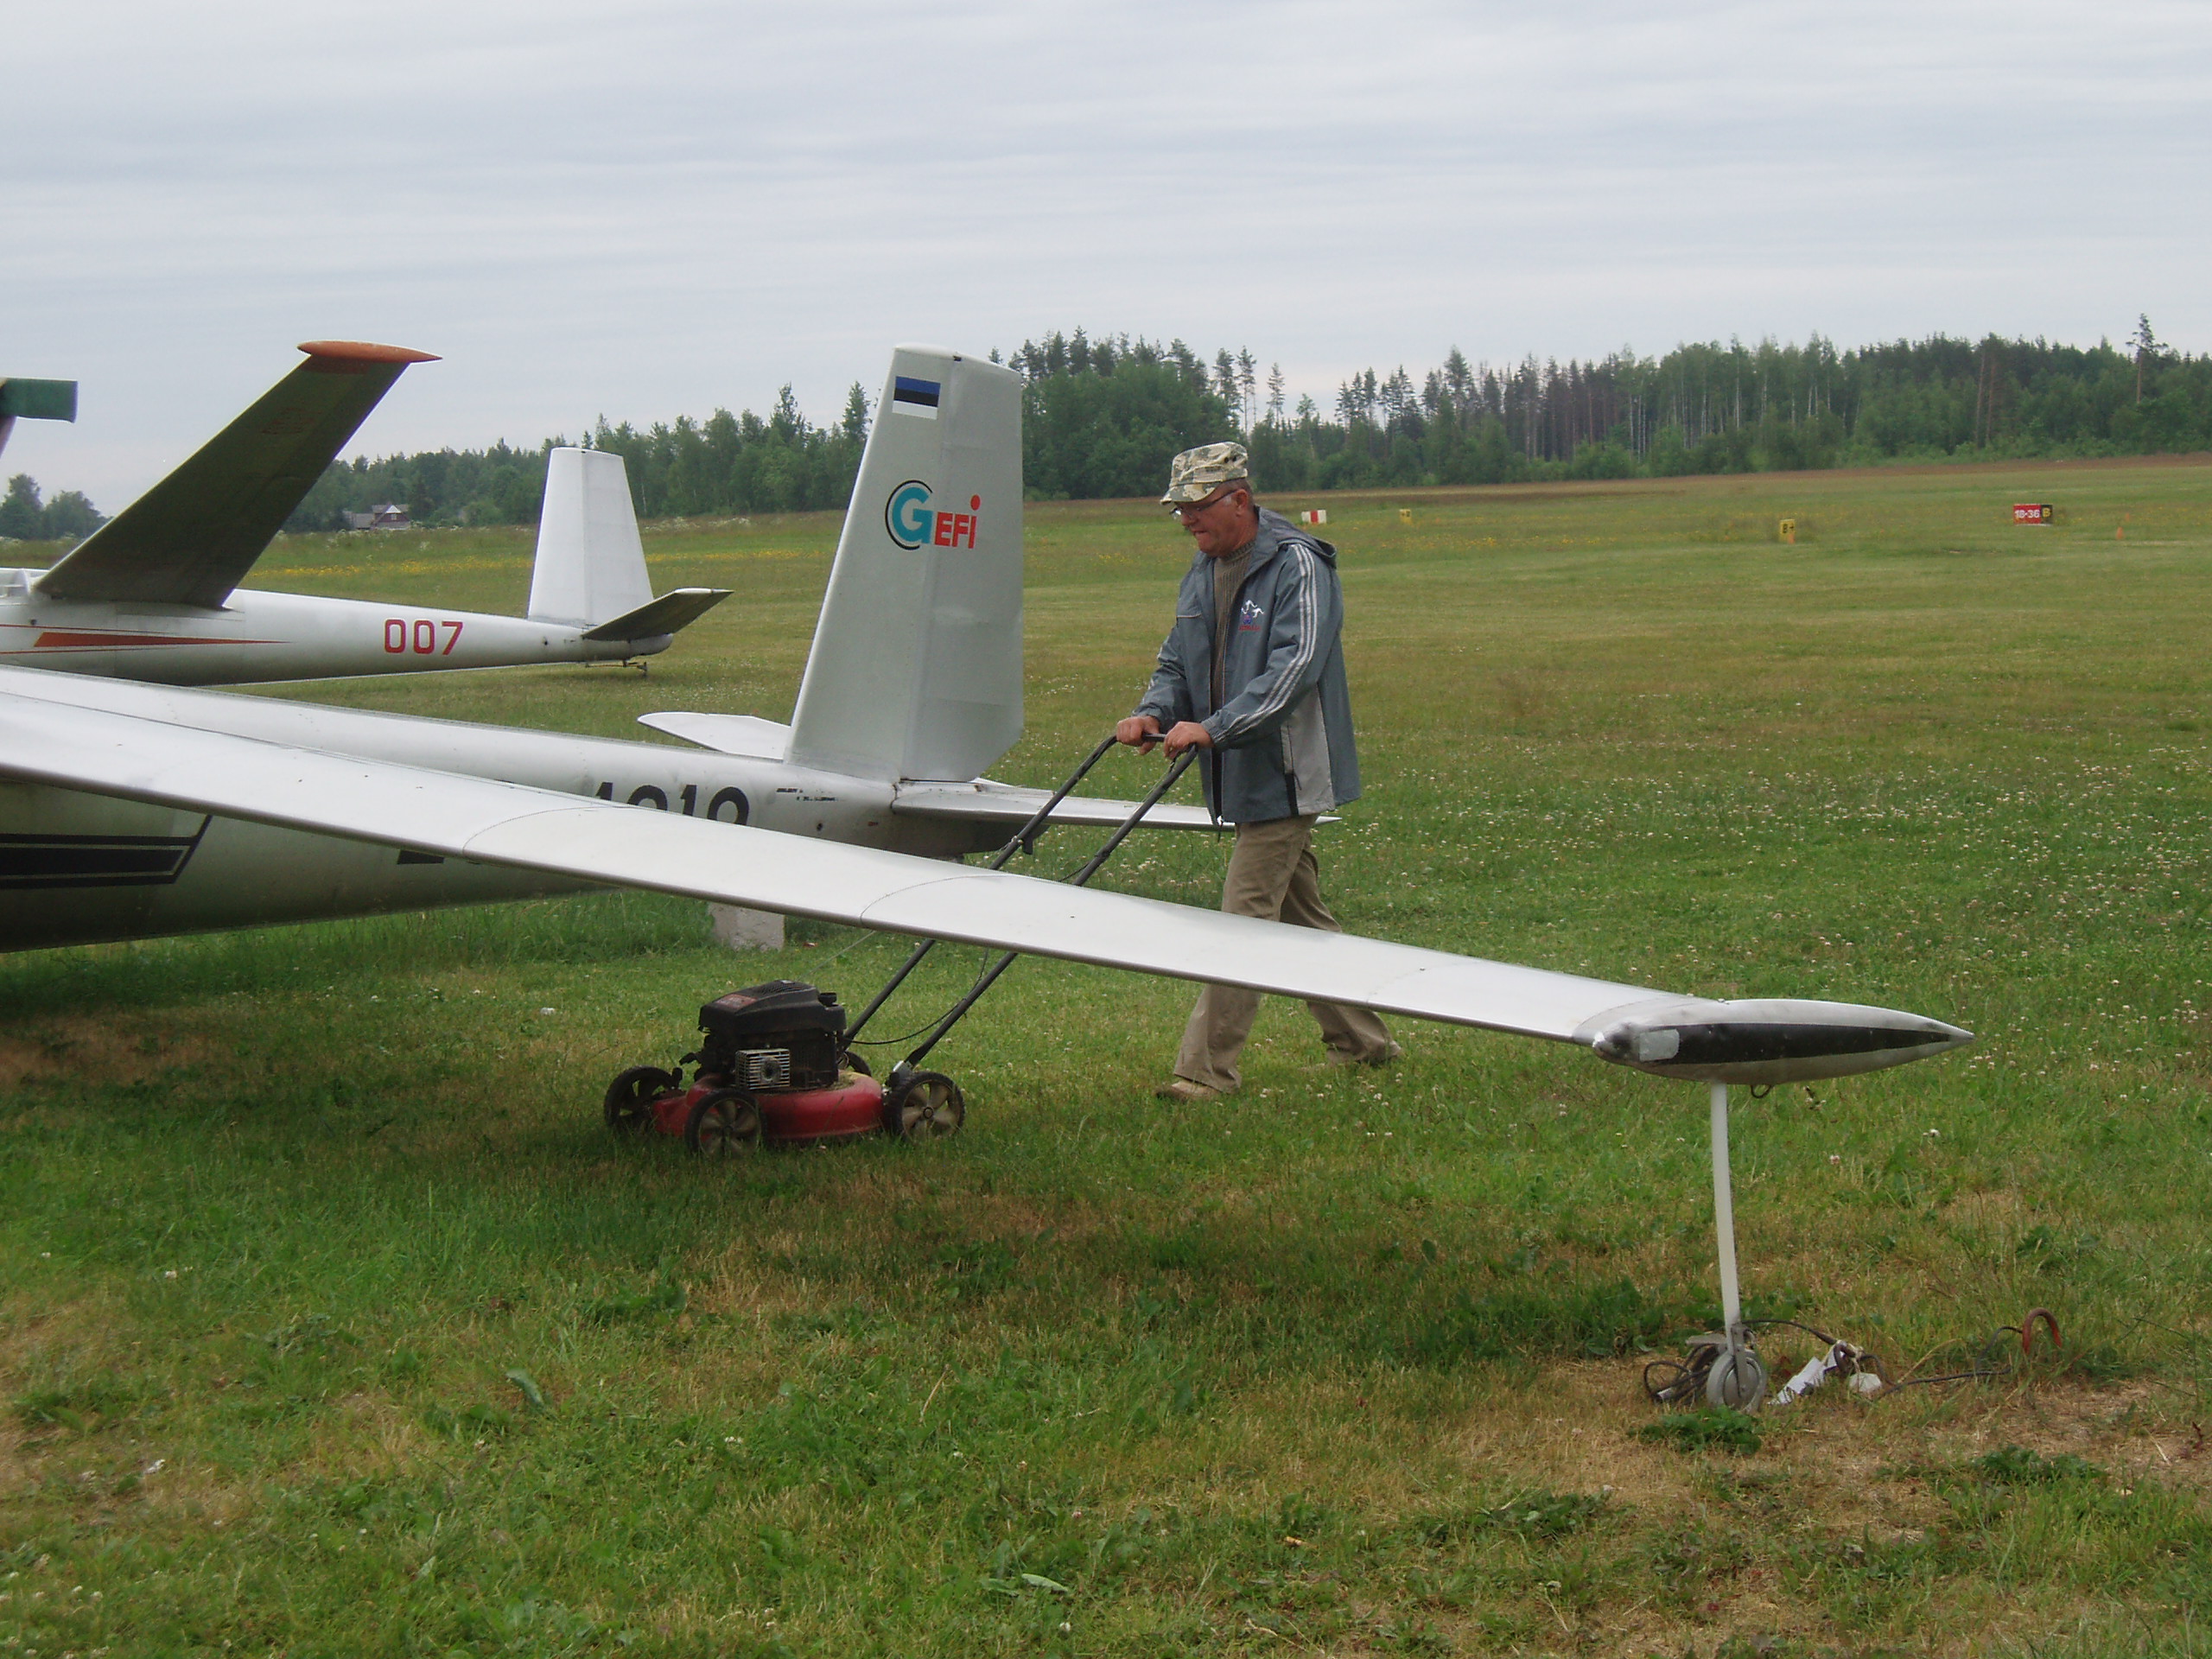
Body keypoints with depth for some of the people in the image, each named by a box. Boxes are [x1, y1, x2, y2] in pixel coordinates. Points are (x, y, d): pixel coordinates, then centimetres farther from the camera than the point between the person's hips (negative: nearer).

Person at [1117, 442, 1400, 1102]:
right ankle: (1361, 1040, 28)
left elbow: (1294, 667, -24)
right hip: (1241, 777, 9)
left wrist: (1214, 727, -32)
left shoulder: (1298, 566, -14)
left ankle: (1206, 1068, -8)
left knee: (1245, 916, -9)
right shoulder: (1202, 573, 12)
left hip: (1284, 775, -9)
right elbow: (1177, 662, 17)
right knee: (1300, 914, 16)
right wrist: (1153, 712, -5)